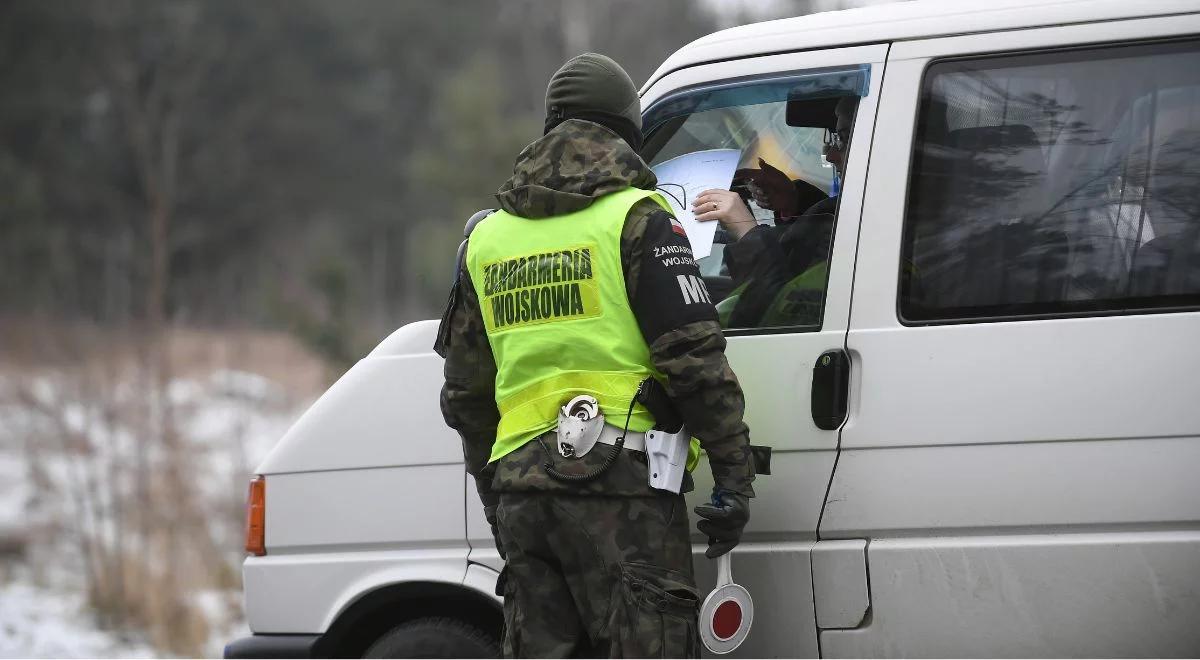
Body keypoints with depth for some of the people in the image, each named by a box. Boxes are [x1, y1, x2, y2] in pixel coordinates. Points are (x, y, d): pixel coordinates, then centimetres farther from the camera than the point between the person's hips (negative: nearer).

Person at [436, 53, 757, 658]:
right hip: (619, 482, -6)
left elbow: (464, 392, 21)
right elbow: (694, 358, -11)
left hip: (520, 484, 6)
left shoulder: (488, 235, 16)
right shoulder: (636, 217, -4)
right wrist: (734, 475, -6)